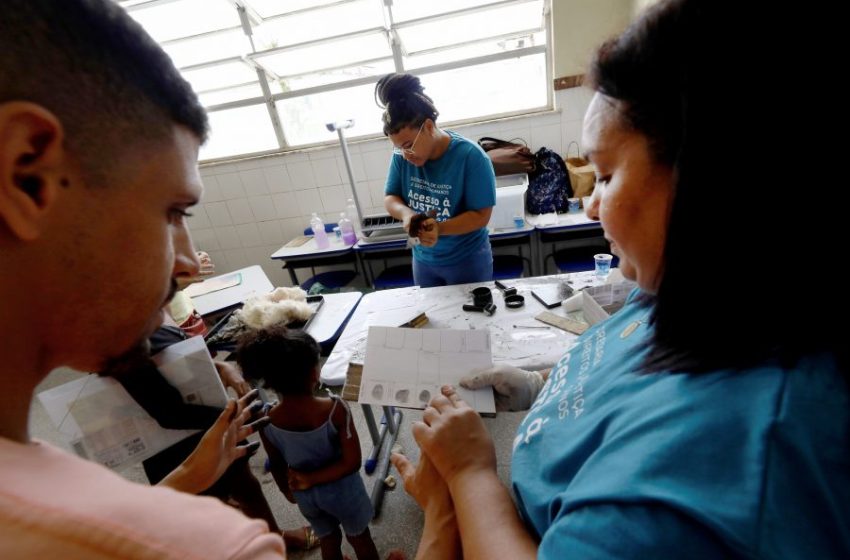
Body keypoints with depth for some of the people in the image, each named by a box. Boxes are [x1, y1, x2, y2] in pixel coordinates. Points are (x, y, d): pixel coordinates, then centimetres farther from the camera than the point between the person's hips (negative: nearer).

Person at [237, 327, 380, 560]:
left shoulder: (267, 421, -22)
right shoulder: (334, 409, -32)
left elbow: (276, 465, -5)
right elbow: (352, 462, -28)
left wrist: (288, 490, 13)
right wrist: (311, 478, -18)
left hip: (305, 496, 3)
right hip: (341, 491, -3)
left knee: (328, 541, 31)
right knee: (360, 539, 27)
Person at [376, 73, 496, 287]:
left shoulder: (471, 156, -21)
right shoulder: (401, 156, -8)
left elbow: (481, 215, -20)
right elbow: (390, 198, 0)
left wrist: (439, 228, -35)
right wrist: (406, 213, -23)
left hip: (468, 260, -4)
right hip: (423, 260, 5)